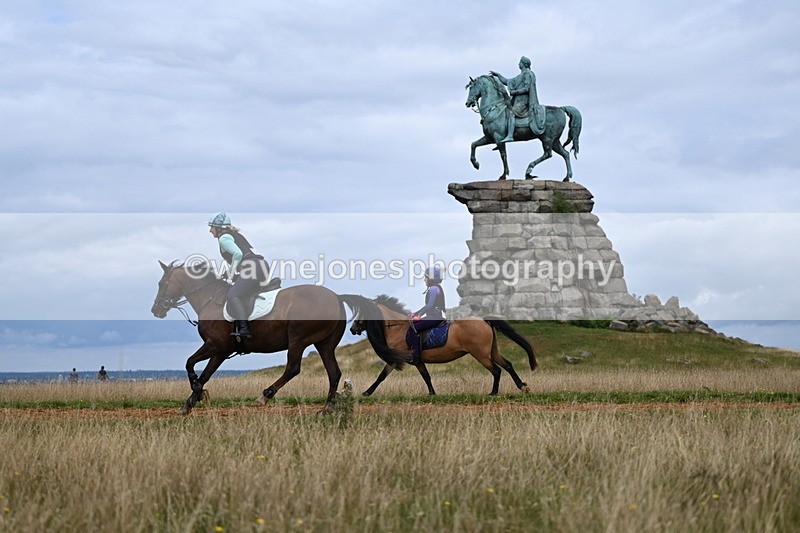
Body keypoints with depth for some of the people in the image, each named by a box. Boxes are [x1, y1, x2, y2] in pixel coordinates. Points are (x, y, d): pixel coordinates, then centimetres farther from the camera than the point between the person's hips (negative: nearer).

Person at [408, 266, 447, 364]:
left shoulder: (434, 288, -12)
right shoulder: (434, 288, 20)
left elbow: (430, 305, -21)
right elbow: (427, 305, 23)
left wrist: (419, 315, -18)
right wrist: (416, 313, 16)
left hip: (435, 318, -11)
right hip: (433, 316, 11)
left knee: (414, 328, -15)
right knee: (412, 325, 9)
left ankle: (416, 357, -16)